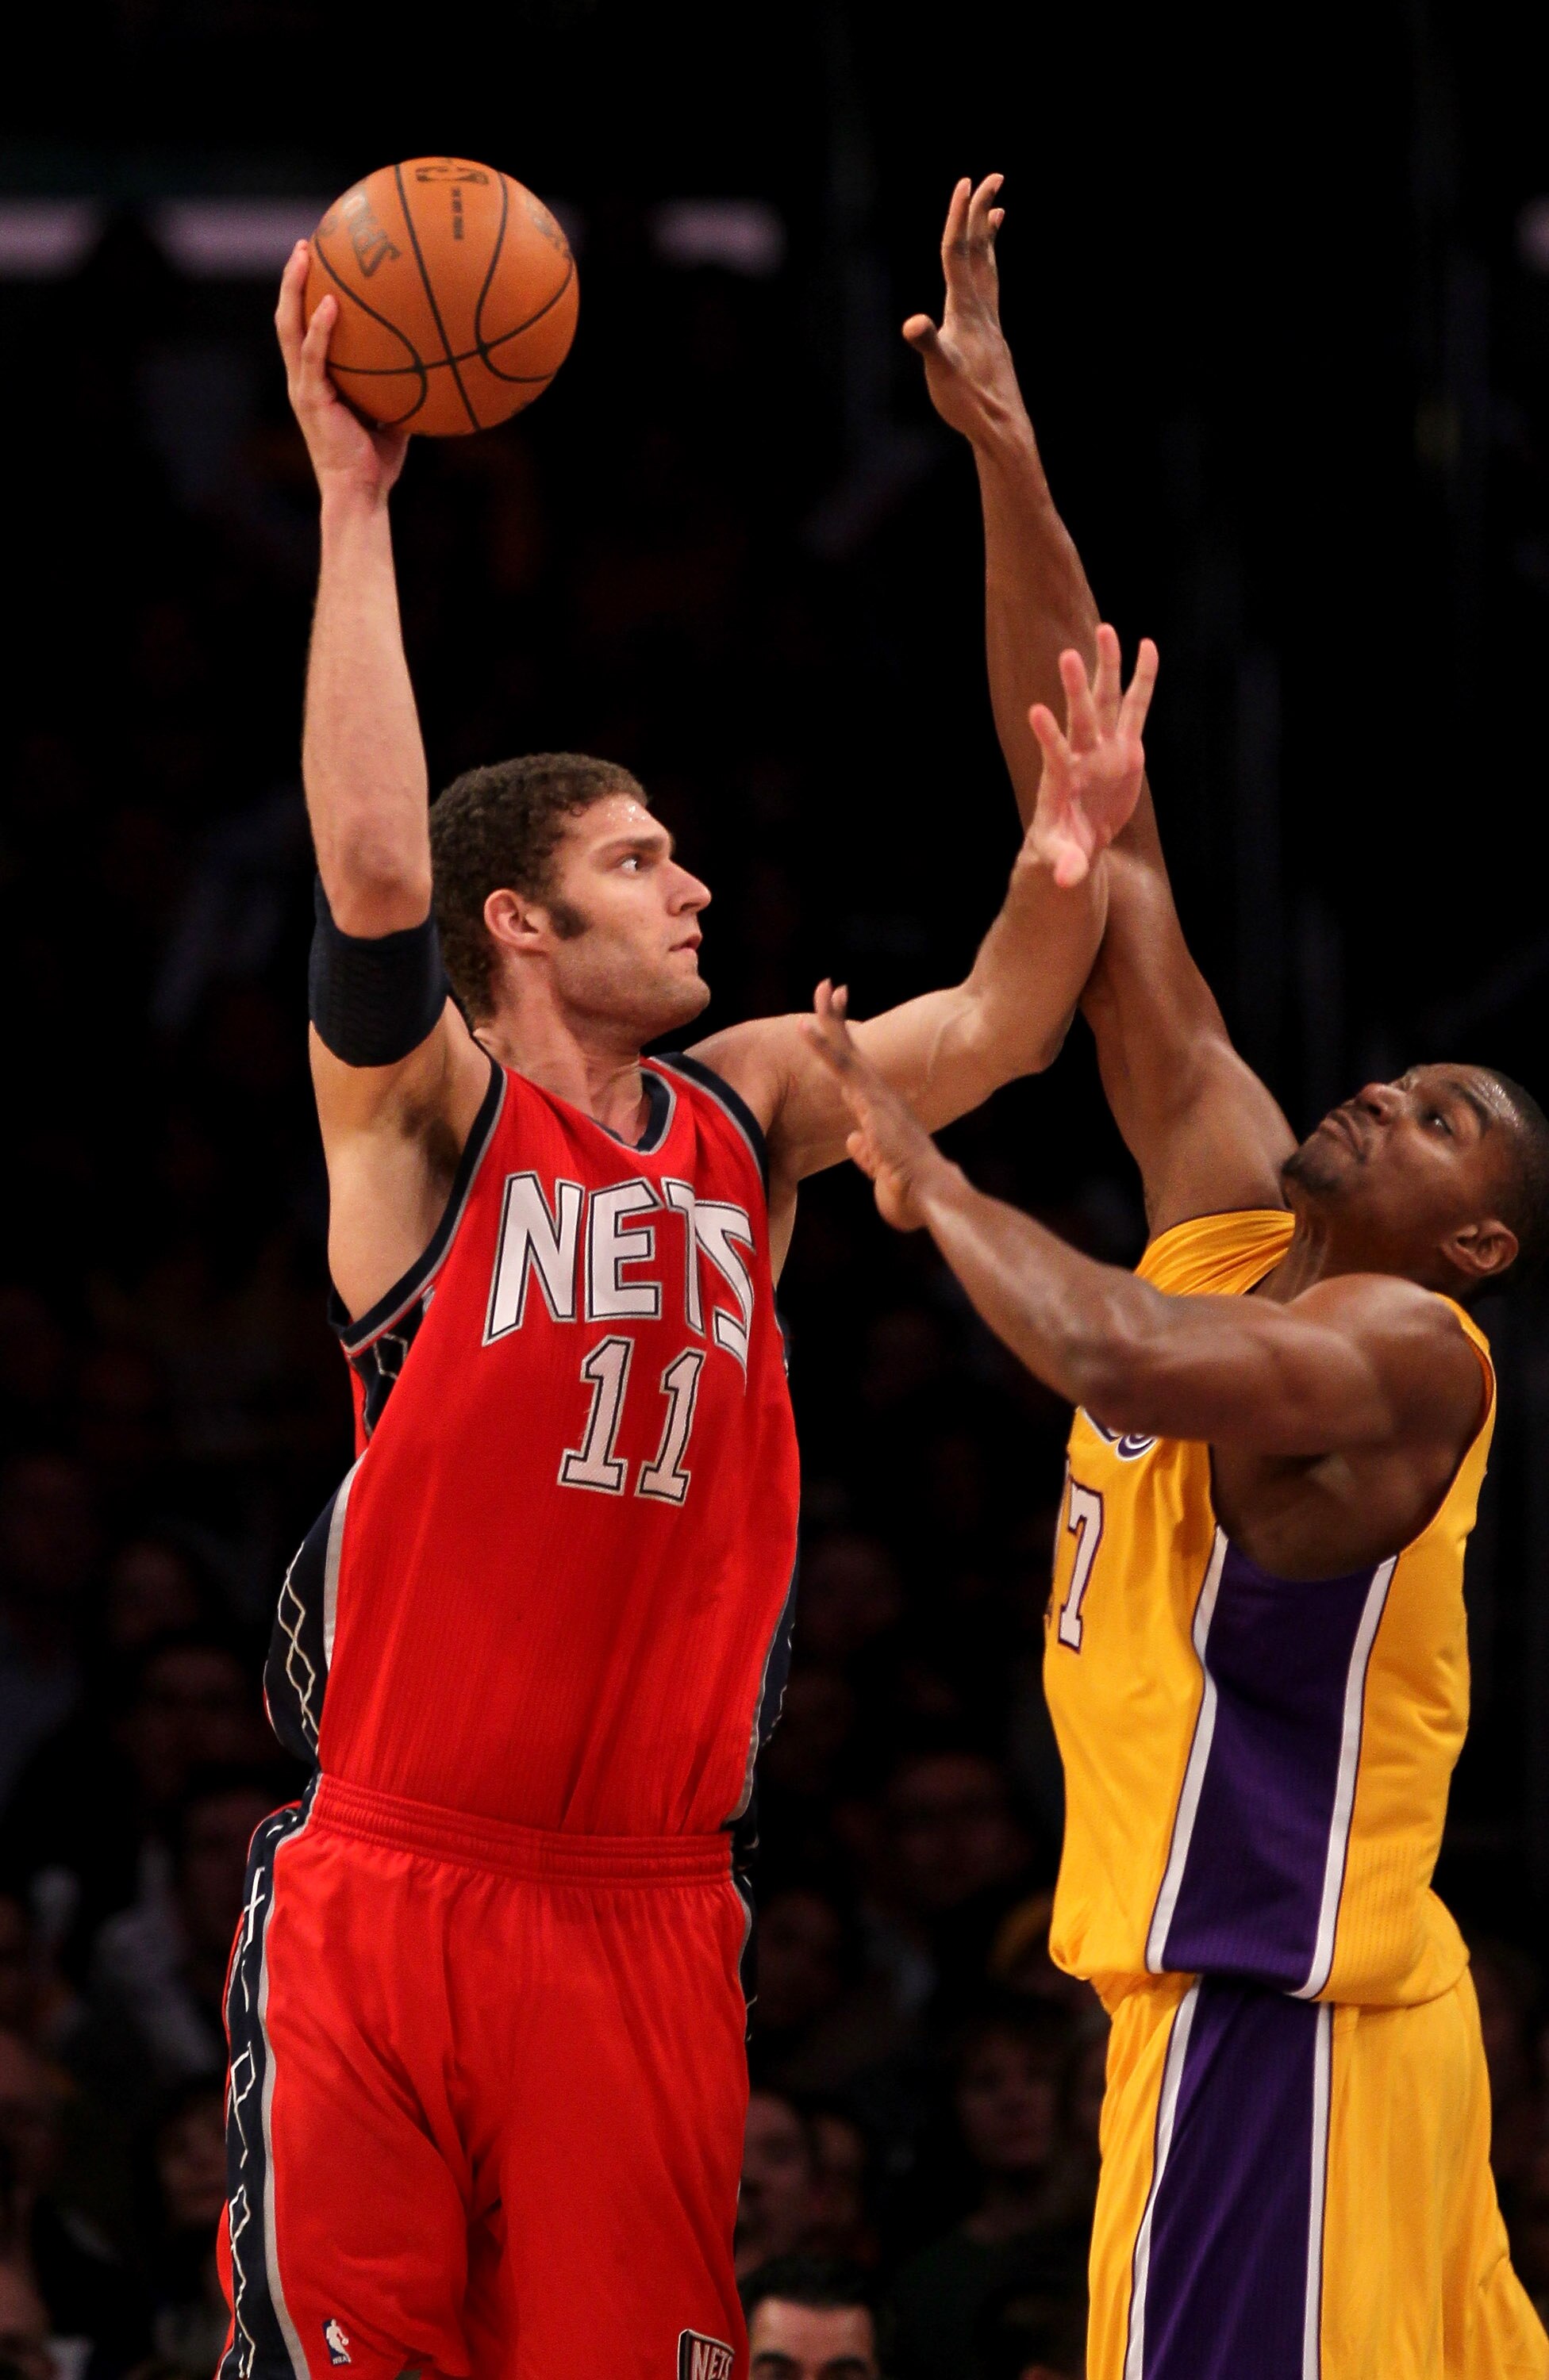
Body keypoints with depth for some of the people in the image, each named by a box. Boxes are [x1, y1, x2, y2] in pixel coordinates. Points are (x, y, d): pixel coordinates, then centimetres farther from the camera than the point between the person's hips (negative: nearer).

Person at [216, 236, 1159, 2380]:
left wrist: (1065, 863, -11)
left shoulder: (746, 1119, 13)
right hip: (389, 1889, -5)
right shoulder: (427, 1118, -3)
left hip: (649, 1913, 5)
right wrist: (355, 509, -21)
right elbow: (373, 865, -19)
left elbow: (993, 1031, 10)